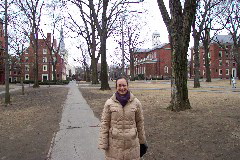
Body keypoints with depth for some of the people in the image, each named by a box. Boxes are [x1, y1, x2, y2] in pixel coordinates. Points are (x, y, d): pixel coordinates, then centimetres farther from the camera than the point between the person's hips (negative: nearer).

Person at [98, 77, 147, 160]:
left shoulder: (136, 102, -2)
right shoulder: (109, 103, -5)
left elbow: (140, 122, 5)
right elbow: (104, 123, -3)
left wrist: (142, 141, 10)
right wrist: (103, 143, -5)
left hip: (131, 142, 1)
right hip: (114, 143, -1)